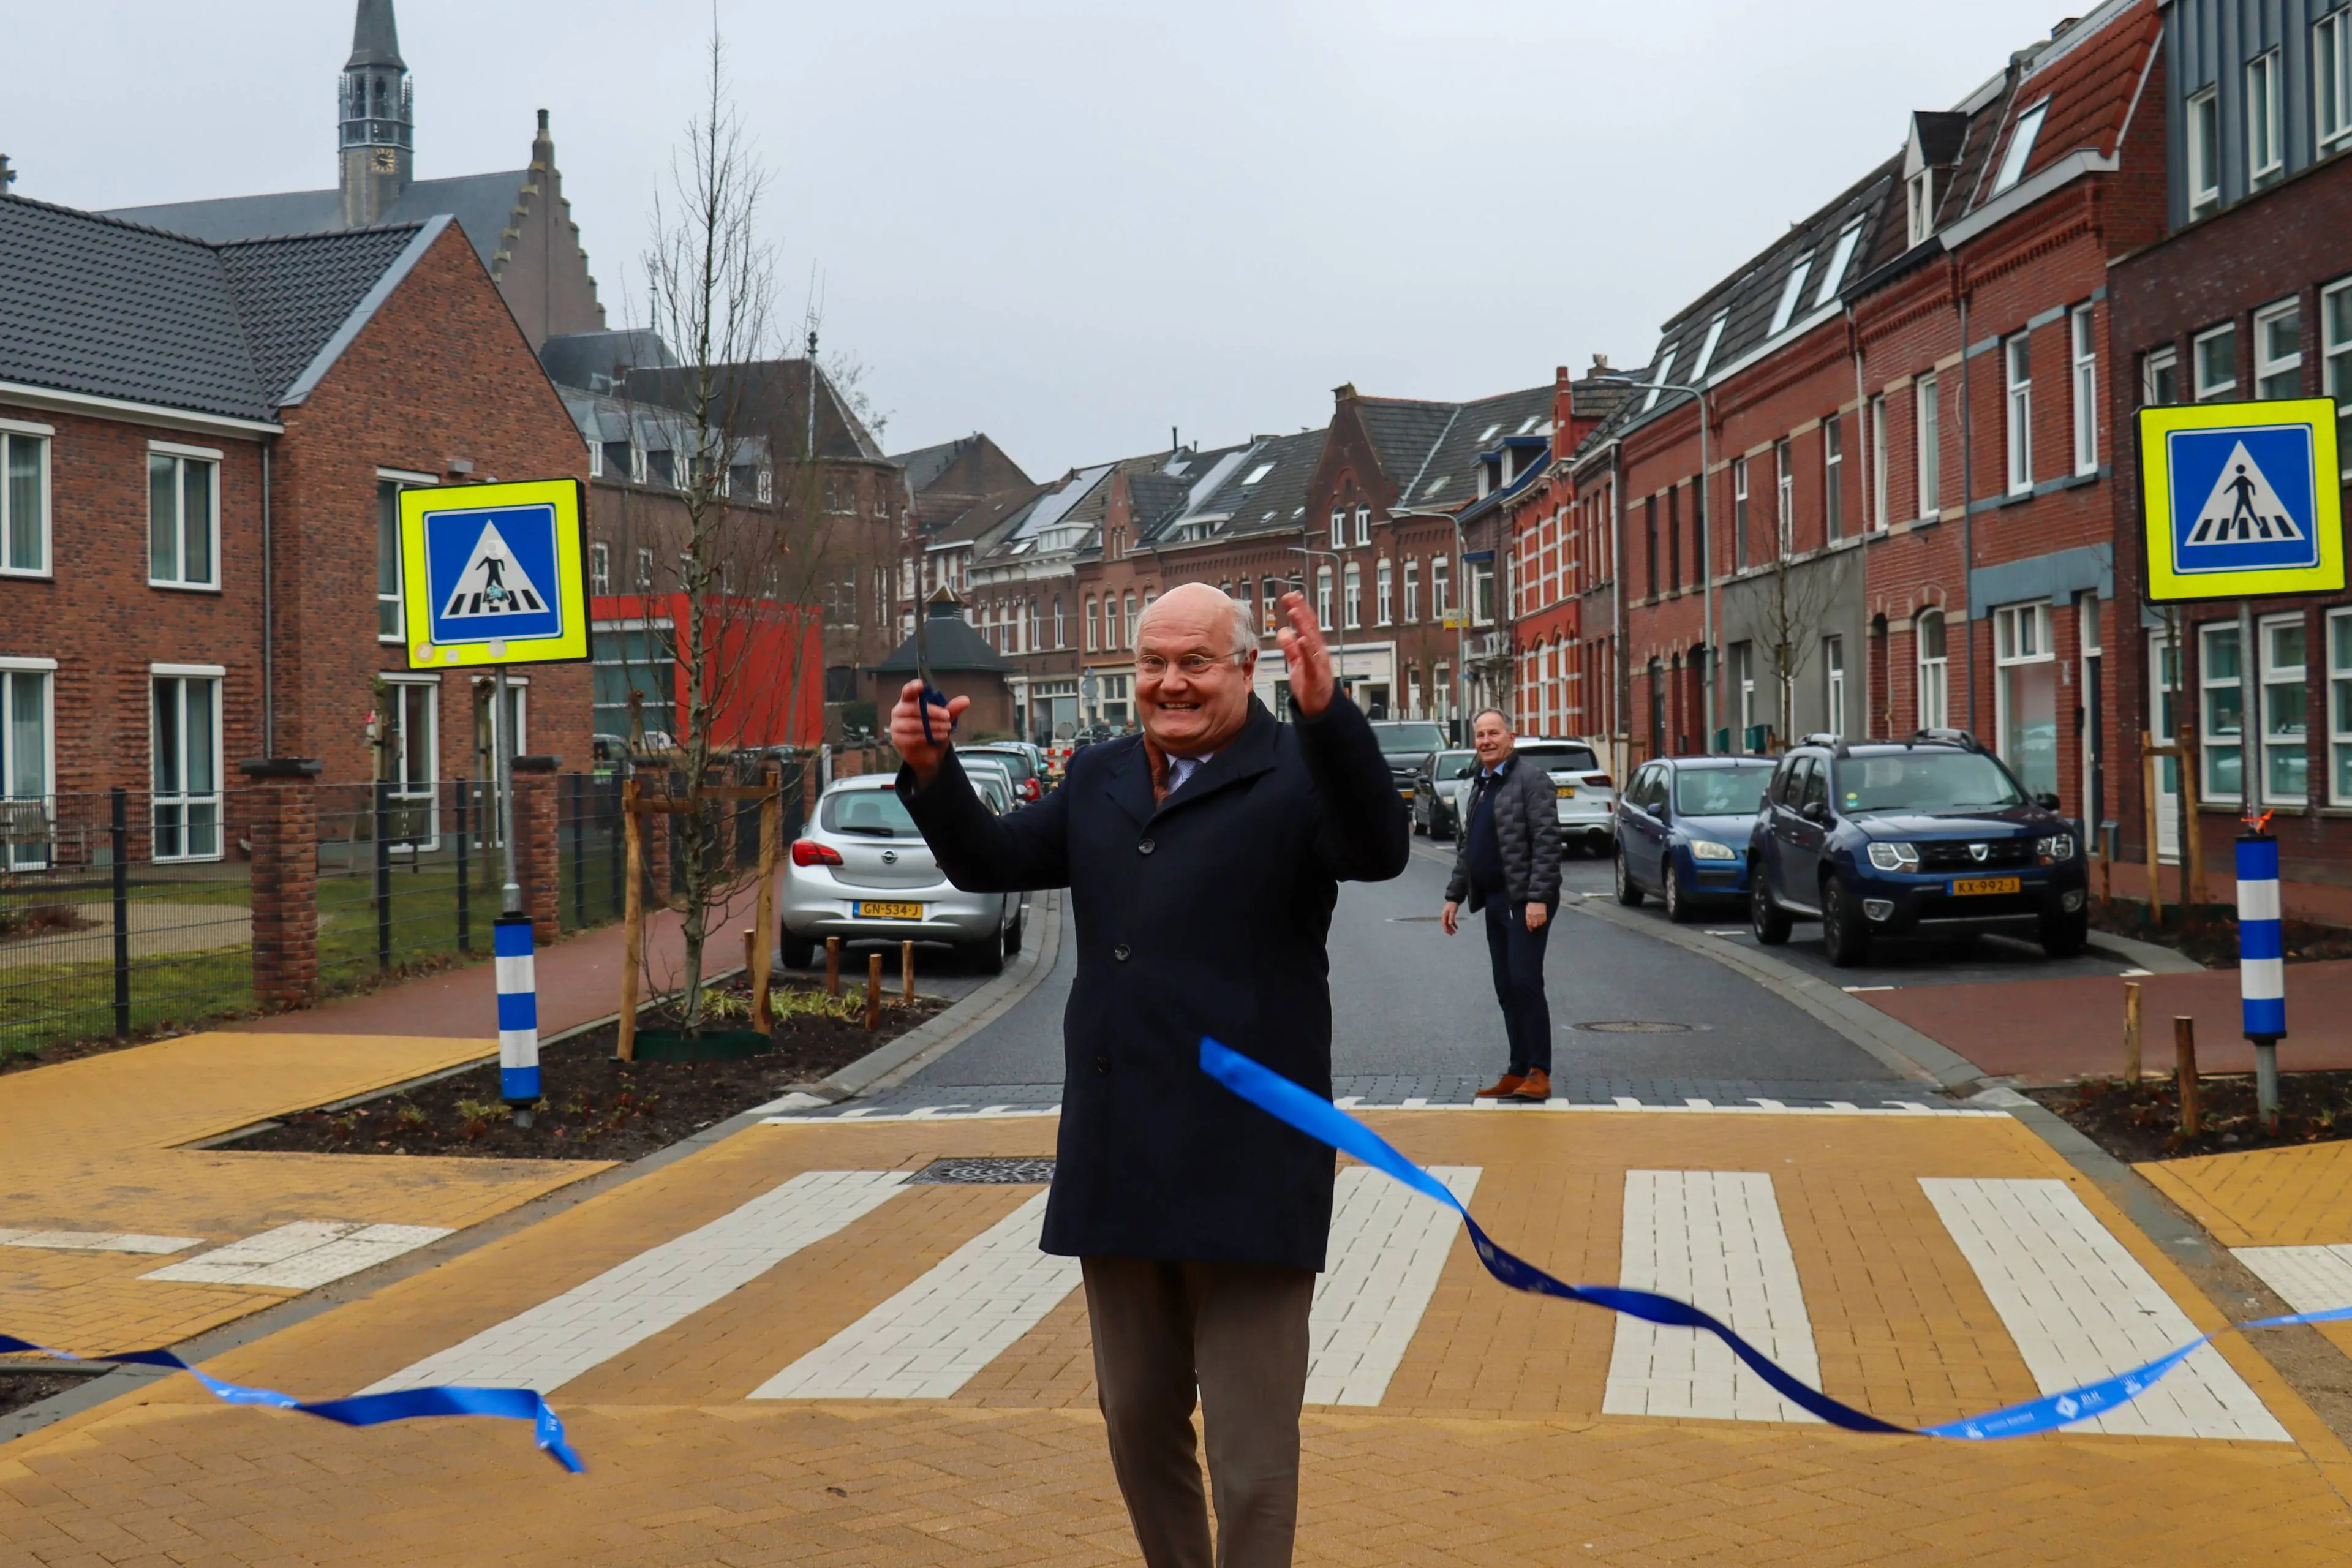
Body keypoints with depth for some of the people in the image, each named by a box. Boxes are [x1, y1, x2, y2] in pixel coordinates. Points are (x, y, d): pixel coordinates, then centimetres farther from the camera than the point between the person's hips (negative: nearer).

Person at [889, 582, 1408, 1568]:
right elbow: (992, 862, 17)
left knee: (1250, 1440, 2)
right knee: (1137, 1417, 20)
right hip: (1117, 1155, 7)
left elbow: (1380, 850, -24)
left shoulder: (1296, 774, -7)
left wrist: (1327, 712, -38)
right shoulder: (1101, 779, 13)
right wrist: (930, 772, -1)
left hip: (1245, 1163, -6)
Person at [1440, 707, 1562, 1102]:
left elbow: (1547, 843, -15)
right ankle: (1518, 1073, 13)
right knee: (1507, 990, 8)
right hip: (1495, 902, 8)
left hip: (1525, 903, -8)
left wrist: (1538, 898, -21)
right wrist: (1455, 896, 18)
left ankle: (1539, 1073, -5)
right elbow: (1466, 848, 23)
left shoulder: (1531, 781, -8)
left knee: (1525, 983, -10)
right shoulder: (1479, 788, 18)